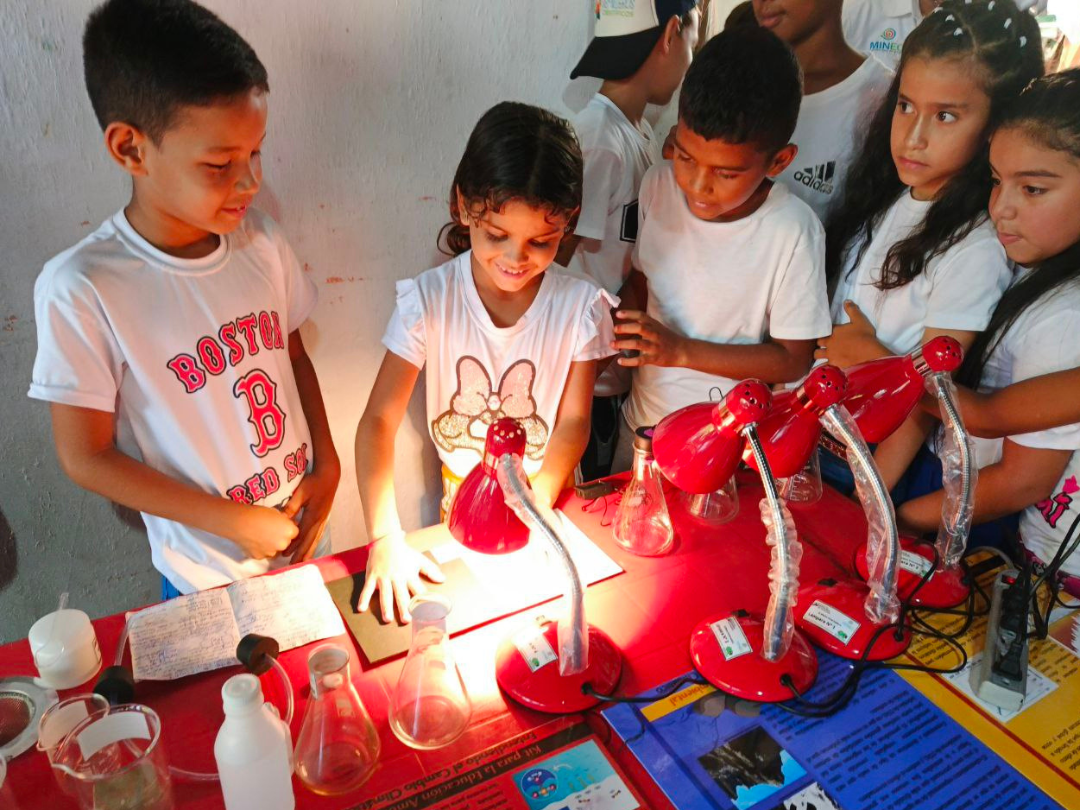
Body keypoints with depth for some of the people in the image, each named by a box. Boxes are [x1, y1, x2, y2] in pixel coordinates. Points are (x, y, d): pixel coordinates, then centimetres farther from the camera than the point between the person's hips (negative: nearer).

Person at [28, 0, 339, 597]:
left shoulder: (261, 239, -9)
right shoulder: (81, 290, -22)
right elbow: (85, 458, -15)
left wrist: (327, 464, -6)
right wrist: (237, 522, -16)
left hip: (303, 533, 4)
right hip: (208, 573, -4)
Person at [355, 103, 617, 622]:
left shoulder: (580, 305, -15)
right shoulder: (429, 300, -17)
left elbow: (572, 422, -10)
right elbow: (379, 420, -19)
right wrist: (386, 539, -29)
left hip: (547, 501, 0)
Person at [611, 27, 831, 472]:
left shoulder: (793, 231, -23)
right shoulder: (658, 185, -12)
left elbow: (792, 359, -15)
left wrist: (682, 350, -25)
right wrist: (618, 330, -17)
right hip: (640, 421, 5)